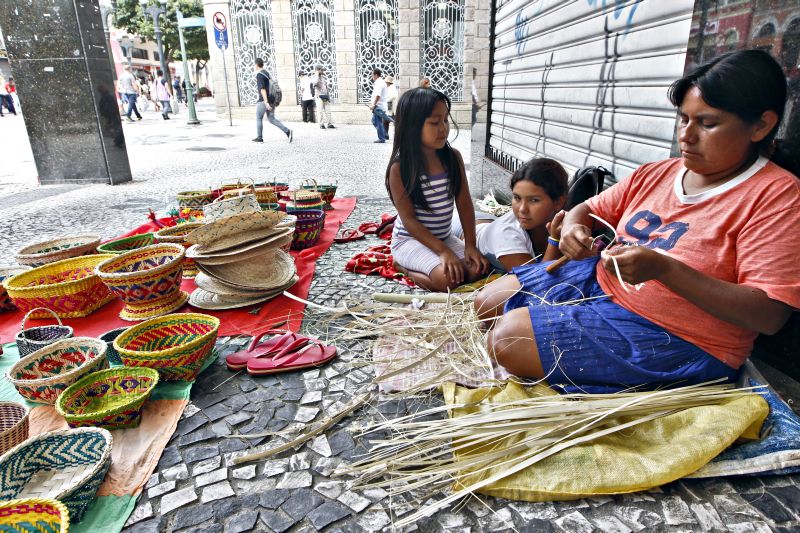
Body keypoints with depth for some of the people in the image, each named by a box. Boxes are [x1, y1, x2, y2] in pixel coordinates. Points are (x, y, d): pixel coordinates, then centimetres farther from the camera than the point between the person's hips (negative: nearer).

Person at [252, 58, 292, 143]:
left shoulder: (259, 75, -11)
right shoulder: (266, 73, 17)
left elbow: (262, 89, -21)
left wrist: (266, 102, -27)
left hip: (264, 100, -8)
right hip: (271, 100, 8)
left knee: (258, 118, 6)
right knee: (271, 119, 6)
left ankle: (259, 138, 13)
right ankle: (287, 131, -9)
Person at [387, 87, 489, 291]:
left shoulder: (453, 157, -4)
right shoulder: (400, 167, -17)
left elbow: (464, 203, -1)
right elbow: (408, 219, -17)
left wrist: (470, 244, -11)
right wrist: (443, 251, -24)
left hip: (444, 236, 6)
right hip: (410, 239, -6)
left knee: (479, 268, -13)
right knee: (447, 278, -27)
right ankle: (404, 265, 1)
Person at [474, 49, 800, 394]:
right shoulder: (655, 174, 7)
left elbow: (769, 315, -18)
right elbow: (587, 210, 16)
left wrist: (664, 268, -29)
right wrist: (573, 228, -10)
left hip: (676, 340, -7)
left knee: (507, 338, -21)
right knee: (486, 303, 6)